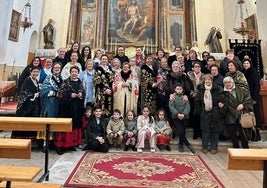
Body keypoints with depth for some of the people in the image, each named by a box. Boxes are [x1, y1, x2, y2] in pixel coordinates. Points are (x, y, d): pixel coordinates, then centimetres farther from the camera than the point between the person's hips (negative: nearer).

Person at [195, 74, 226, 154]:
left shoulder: (217, 90, -2)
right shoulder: (200, 90, 4)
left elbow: (221, 101, -2)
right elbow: (197, 102, 10)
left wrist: (222, 110, -8)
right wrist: (200, 111, 6)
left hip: (215, 114, -1)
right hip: (205, 114, 1)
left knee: (215, 131, 7)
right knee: (205, 130, 5)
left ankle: (214, 147, 20)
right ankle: (204, 147, 18)